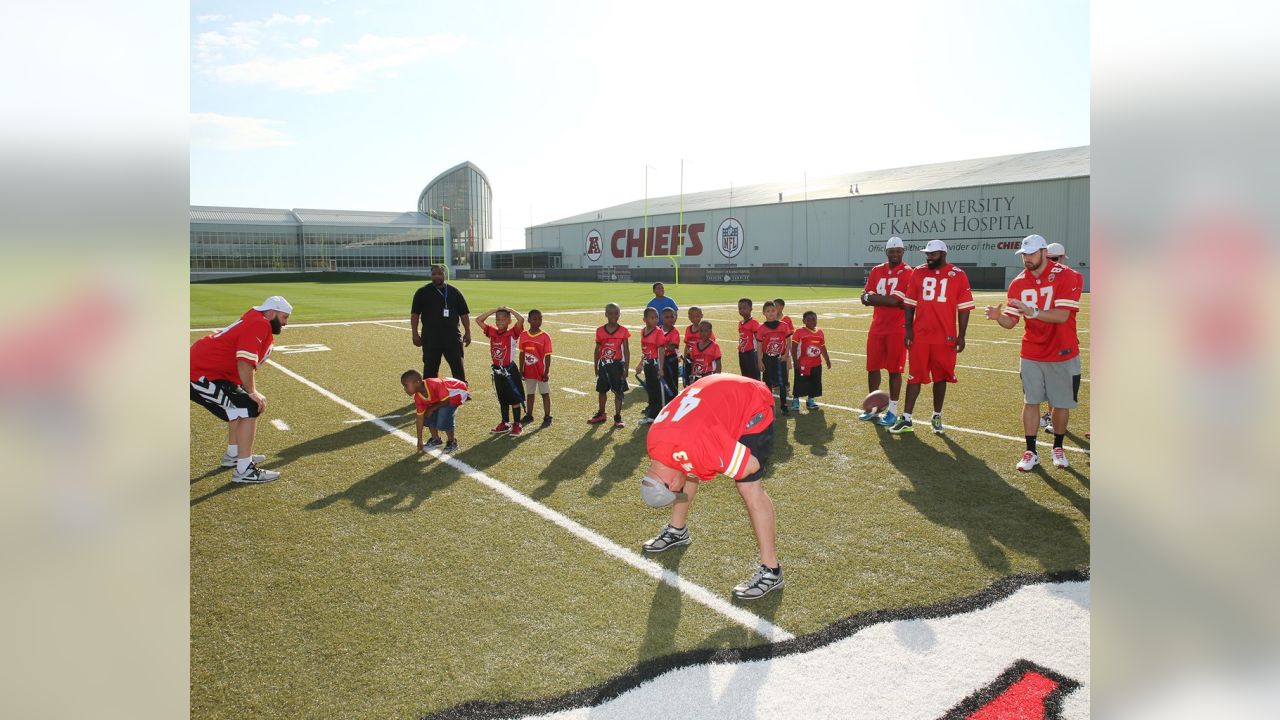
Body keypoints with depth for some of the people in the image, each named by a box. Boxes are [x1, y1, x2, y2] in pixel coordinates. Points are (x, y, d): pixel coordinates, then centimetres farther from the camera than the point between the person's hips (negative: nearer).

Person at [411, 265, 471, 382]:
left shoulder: (454, 292, 8)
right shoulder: (422, 292, 3)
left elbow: (464, 313, 10)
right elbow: (415, 313, 2)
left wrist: (467, 332, 4)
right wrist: (415, 333, -5)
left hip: (453, 338, 1)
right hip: (430, 339, -1)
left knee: (458, 368, 2)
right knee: (430, 369, 5)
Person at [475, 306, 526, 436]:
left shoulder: (513, 333, -11)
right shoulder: (492, 332, 2)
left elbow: (521, 320, -28)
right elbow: (478, 320, 1)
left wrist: (509, 309, -15)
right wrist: (493, 311, -2)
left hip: (510, 370, -5)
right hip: (497, 371, 5)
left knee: (515, 398, 3)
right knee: (502, 399, 16)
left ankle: (517, 424, 12)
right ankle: (505, 423, 27)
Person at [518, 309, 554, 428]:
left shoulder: (545, 337, -10)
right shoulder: (523, 335, 0)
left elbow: (547, 356, -10)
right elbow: (522, 353, 6)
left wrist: (546, 372, -13)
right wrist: (521, 370, 6)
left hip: (541, 371, -4)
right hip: (529, 371, 4)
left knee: (545, 393, 5)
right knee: (529, 393, 16)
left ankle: (547, 417, 13)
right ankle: (528, 416, 28)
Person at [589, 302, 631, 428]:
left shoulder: (623, 331, -4)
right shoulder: (600, 331, 1)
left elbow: (626, 350, -2)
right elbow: (597, 350, 8)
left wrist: (626, 368, -6)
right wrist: (596, 367, 8)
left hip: (617, 364, -2)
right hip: (603, 365, 3)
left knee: (618, 391, 2)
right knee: (602, 390, 14)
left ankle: (617, 417, 11)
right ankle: (601, 415, 30)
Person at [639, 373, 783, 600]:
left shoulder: (698, 444, -39)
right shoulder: (654, 440, -14)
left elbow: (751, 465, -27)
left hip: (753, 406, -7)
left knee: (749, 488, -15)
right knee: (688, 469, 12)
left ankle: (771, 571, -8)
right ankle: (678, 530, 35)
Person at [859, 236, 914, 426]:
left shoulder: (908, 273, -7)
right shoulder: (876, 271, 10)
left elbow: (902, 302, -17)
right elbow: (865, 298, 4)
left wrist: (875, 298, -9)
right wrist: (889, 299, -13)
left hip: (897, 329, -5)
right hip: (877, 328, 5)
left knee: (894, 370, 1)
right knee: (872, 367, 9)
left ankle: (892, 410, 9)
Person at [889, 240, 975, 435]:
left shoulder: (958, 275, -2)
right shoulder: (918, 273, 5)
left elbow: (964, 308, -1)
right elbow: (909, 303, 8)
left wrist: (961, 336, -3)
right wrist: (908, 328, 1)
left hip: (945, 337, -1)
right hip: (919, 336, 1)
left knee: (940, 377, 10)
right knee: (915, 376, 3)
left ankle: (937, 417, 23)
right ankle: (906, 419, 6)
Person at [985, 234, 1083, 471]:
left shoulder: (1065, 276, -12)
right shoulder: (1018, 284, 2)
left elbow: (1062, 316, -22)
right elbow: (1011, 322, 1)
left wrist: (1032, 311, -35)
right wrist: (998, 316, -21)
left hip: (1061, 352, -3)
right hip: (1031, 353, 3)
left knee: (1061, 403, 7)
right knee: (1031, 402, 2)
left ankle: (1058, 447, 26)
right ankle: (1031, 452, 10)